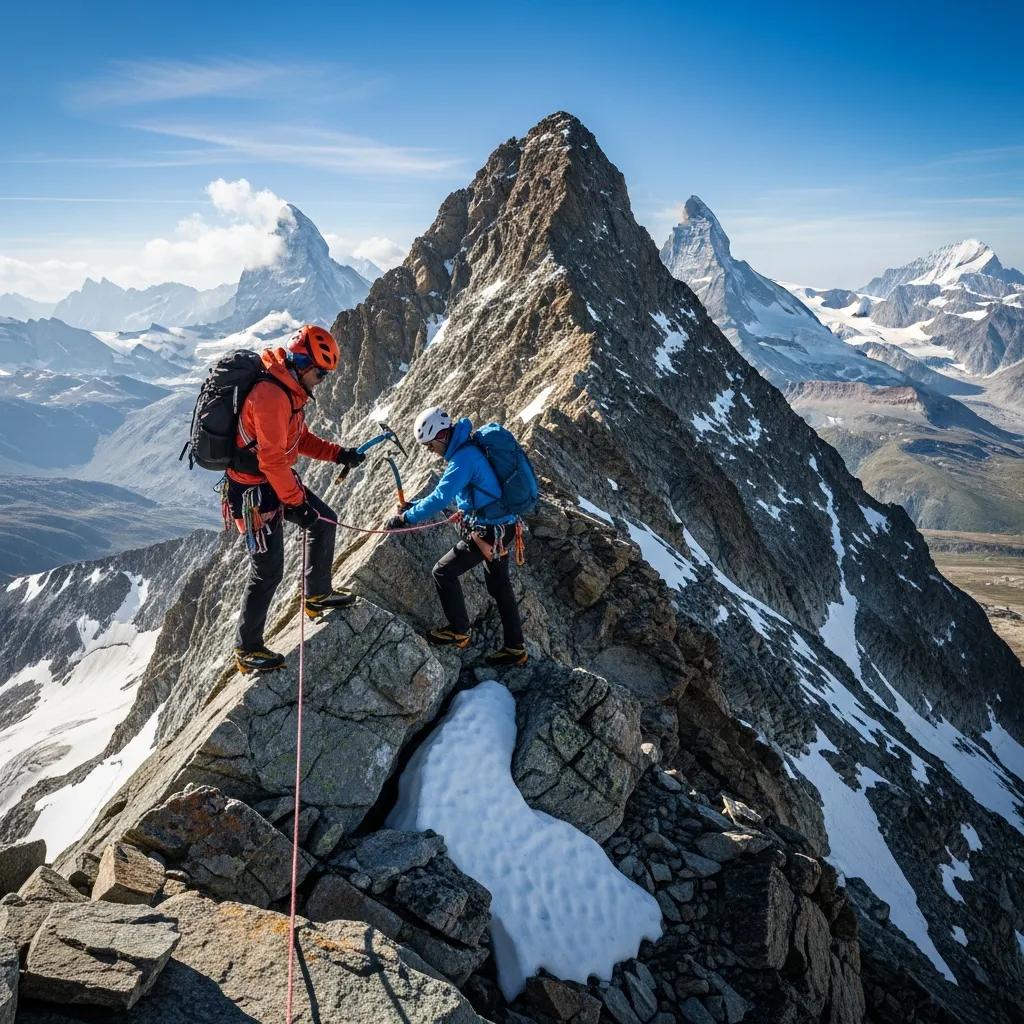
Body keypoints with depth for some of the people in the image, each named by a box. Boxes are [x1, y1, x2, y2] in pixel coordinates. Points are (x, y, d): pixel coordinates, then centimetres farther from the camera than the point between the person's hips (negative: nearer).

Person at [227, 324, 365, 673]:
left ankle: (317, 595, 33)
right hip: (255, 491, -10)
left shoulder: (289, 390, 6)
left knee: (324, 522, 18)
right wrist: (297, 502, -19)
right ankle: (247, 649, 12)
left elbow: (301, 438, 16)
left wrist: (338, 454, 5)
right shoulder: (270, 396, -26)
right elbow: (272, 460, -26)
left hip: (278, 480, 10)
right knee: (268, 572, -3)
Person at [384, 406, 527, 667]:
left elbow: (441, 498, -30)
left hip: (488, 531, -10)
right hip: (501, 526, 10)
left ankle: (459, 631, 12)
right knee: (499, 585, 17)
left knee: (444, 572, 0)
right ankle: (515, 649, 24)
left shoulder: (463, 457, -22)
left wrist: (406, 518, -25)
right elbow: (448, 492, 18)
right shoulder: (467, 449, 11)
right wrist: (416, 506, 9)